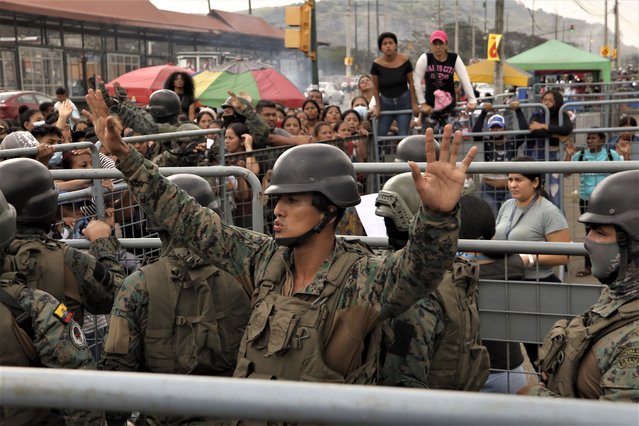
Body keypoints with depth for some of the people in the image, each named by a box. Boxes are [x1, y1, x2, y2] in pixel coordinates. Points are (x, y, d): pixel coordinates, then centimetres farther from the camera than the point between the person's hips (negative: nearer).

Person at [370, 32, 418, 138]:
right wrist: (377, 106, -1)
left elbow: (411, 83, -2)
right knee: (380, 135, 0)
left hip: (403, 101, -1)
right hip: (385, 102, 1)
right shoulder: (376, 64, -9)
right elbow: (375, 88, 0)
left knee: (403, 135, 0)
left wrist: (414, 103, -3)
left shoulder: (404, 61, -9)